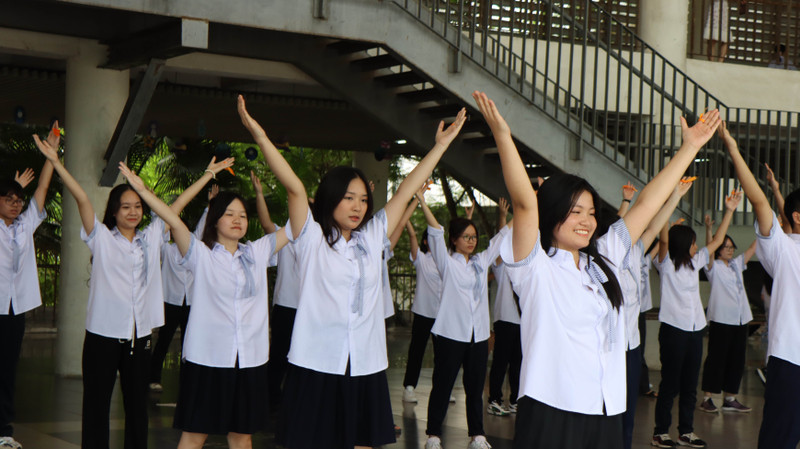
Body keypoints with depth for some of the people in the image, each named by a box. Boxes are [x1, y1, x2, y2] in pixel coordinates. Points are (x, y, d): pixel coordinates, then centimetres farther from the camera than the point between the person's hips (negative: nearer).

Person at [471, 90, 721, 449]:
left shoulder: (602, 263, 16)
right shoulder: (535, 267, -2)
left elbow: (647, 203, 18)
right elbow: (525, 204, -16)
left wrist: (690, 147, 21)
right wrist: (502, 136, -27)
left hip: (607, 413, 6)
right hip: (550, 412, -6)